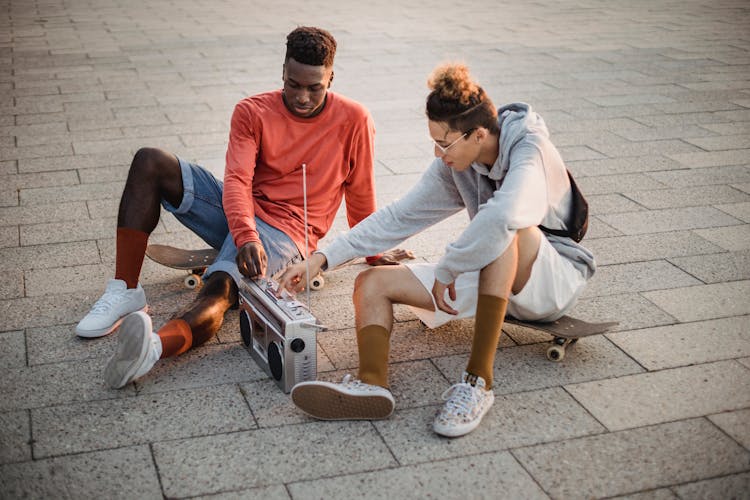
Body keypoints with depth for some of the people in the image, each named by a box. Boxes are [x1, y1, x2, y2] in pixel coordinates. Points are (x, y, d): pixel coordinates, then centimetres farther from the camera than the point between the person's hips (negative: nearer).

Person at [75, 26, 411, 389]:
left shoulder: (353, 121, -6)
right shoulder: (252, 112, -1)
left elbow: (361, 195, 4)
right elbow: (237, 179, -15)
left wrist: (373, 255, 13)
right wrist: (245, 236, -34)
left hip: (285, 232, -4)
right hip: (237, 213, 5)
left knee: (220, 288, -36)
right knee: (149, 162, -16)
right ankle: (125, 292, -20)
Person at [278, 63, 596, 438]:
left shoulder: (529, 150, -23)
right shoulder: (454, 165, -2)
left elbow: (503, 215, -45)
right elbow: (399, 217, 0)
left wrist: (446, 270, -32)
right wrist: (322, 258, -6)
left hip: (556, 277, -7)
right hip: (493, 275, 7)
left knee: (505, 226, -40)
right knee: (372, 283, -7)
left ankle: (479, 378, -37)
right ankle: (371, 383, -34)